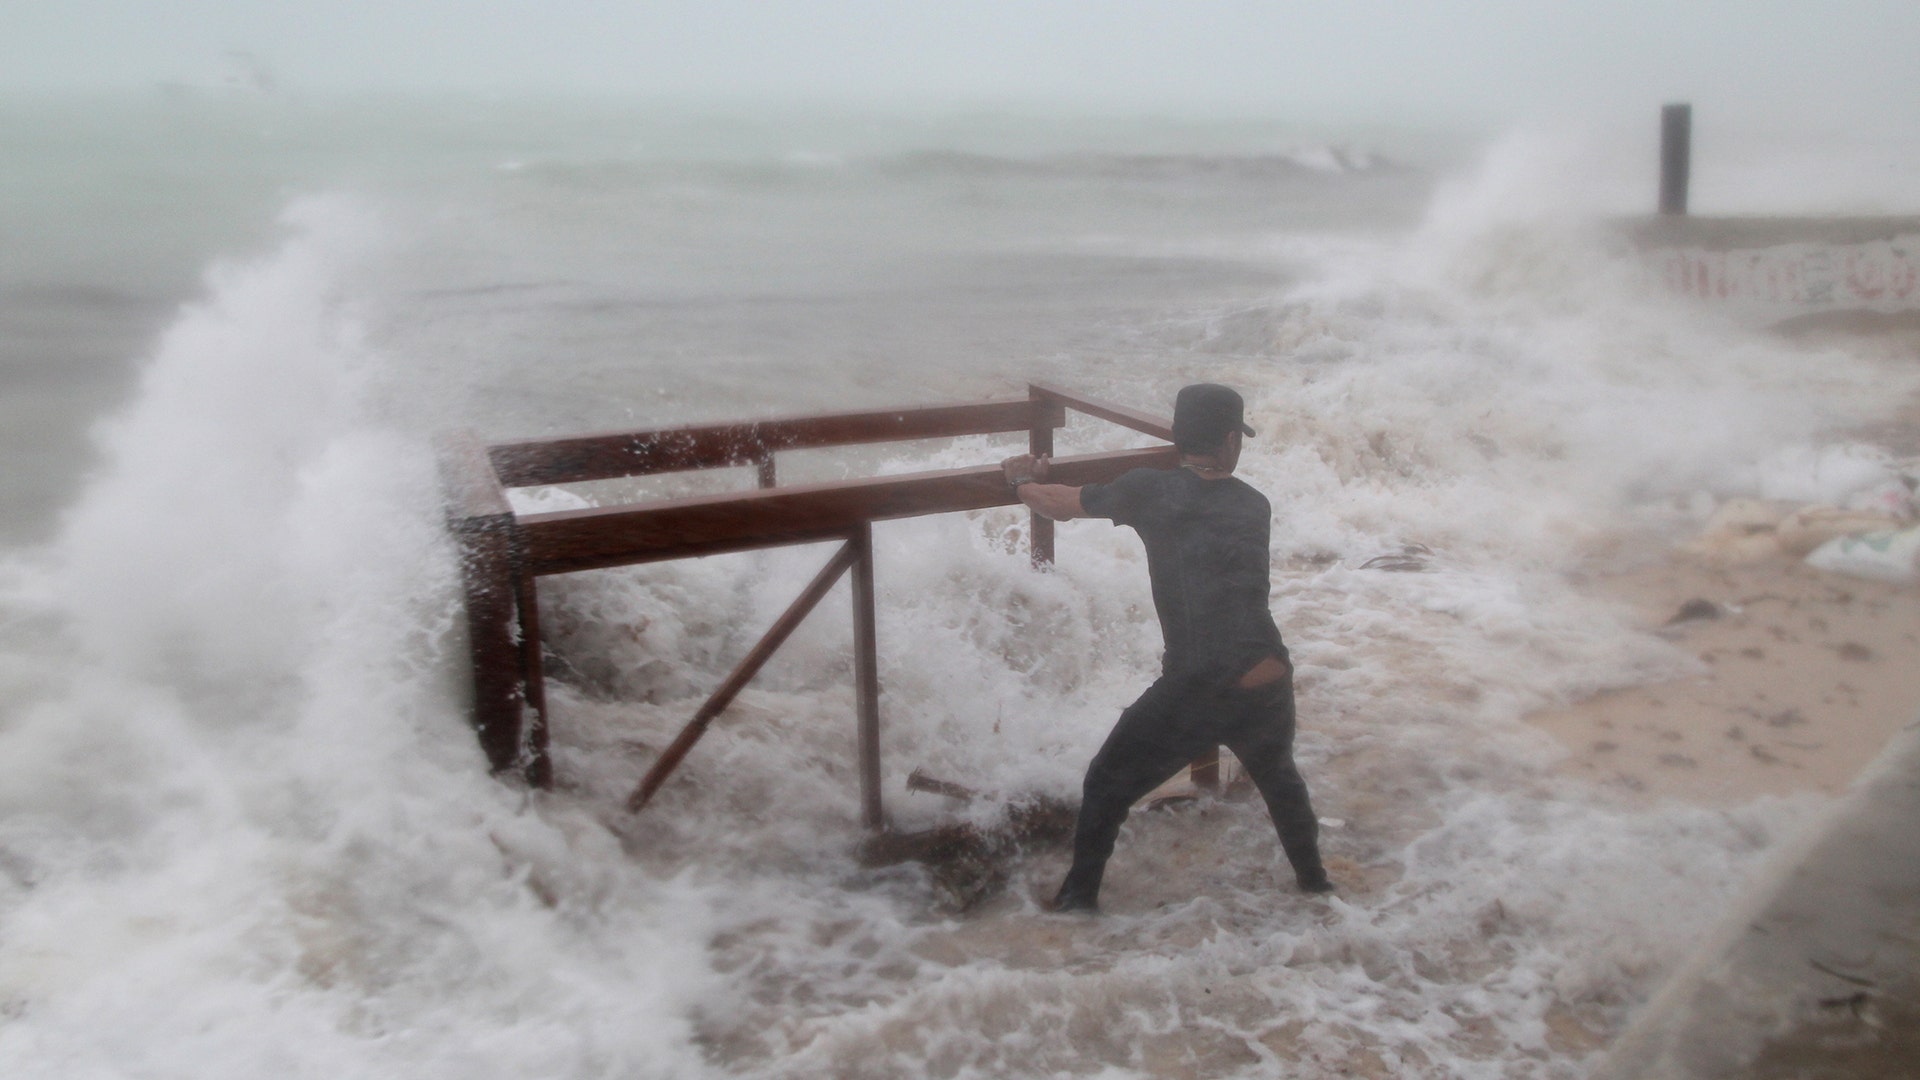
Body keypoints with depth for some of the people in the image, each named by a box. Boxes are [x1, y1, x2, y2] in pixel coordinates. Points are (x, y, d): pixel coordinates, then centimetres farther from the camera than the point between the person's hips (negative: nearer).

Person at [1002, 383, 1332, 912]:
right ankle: (1313, 881, 45)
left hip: (1193, 692, -4)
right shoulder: (1255, 505, 10)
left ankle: (1079, 899, 22)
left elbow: (1059, 505, 6)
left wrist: (1022, 479, 28)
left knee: (1106, 788, 17)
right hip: (1270, 686, 4)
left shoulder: (1151, 490, -2)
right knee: (1279, 777, 34)